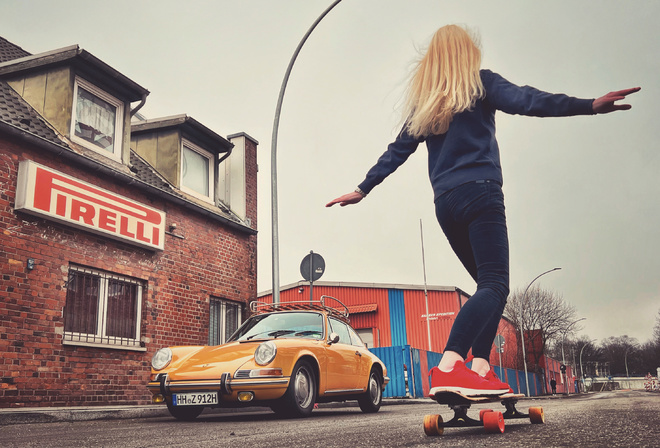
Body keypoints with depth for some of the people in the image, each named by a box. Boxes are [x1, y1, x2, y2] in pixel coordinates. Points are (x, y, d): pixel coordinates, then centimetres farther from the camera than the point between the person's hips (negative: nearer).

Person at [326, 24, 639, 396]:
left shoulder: (423, 101, 21)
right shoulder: (480, 83, 6)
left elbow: (397, 150, 19)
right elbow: (524, 101, -11)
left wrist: (363, 190, 27)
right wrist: (589, 106, -20)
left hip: (445, 204, 7)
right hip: (480, 193, -6)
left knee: (490, 285, 12)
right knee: (495, 286, -14)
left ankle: (480, 370, -2)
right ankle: (448, 368, -33)